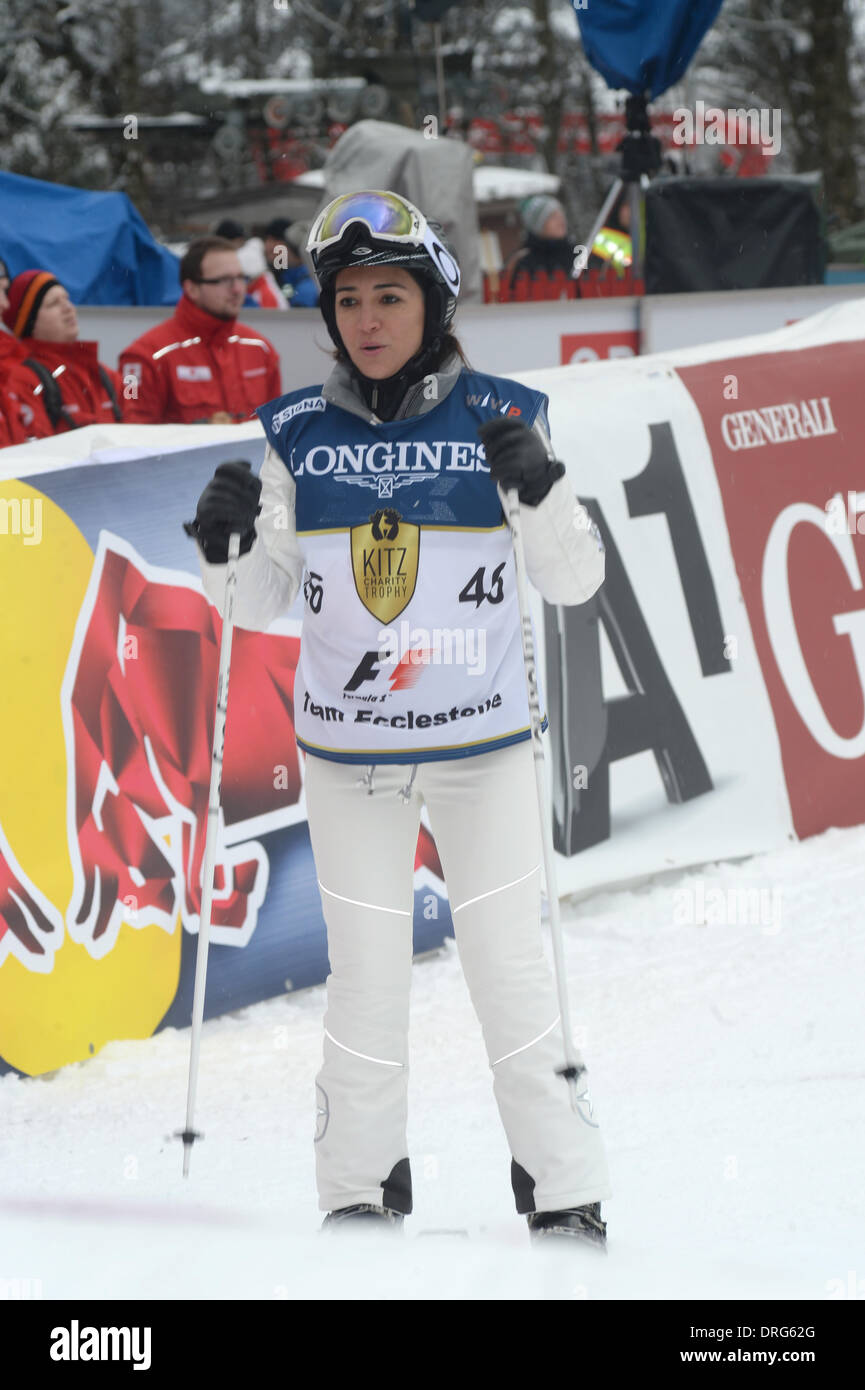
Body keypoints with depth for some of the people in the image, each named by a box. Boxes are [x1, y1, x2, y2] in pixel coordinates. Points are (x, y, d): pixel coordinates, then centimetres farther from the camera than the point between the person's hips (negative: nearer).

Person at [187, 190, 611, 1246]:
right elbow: (266, 603, 5)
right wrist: (228, 548, -15)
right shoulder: (297, 436, 0)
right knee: (366, 973, 5)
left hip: (482, 744, -1)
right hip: (346, 750, 1)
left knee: (510, 967, 0)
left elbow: (575, 582, -4)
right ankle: (360, 1191, 16)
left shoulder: (500, 420, -4)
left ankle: (564, 1196, 9)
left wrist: (541, 490, -22)